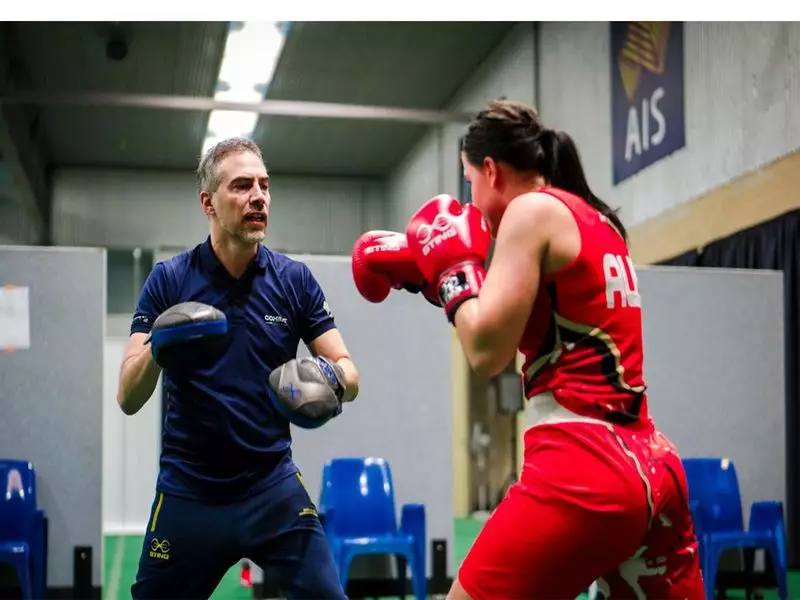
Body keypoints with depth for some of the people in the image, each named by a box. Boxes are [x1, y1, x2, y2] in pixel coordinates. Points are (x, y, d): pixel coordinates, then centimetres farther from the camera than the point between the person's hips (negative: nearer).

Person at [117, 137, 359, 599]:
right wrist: (157, 349, -31)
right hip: (189, 491, 0)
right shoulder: (169, 279, -6)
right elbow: (128, 399, -10)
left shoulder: (295, 280, -2)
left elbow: (348, 374, -1)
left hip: (273, 486, 1)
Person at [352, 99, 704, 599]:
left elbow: (488, 352, -11)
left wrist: (451, 268, 5)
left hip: (582, 470, -9)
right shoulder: (598, 222, 19)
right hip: (655, 470, 9)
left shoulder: (534, 210, -5)